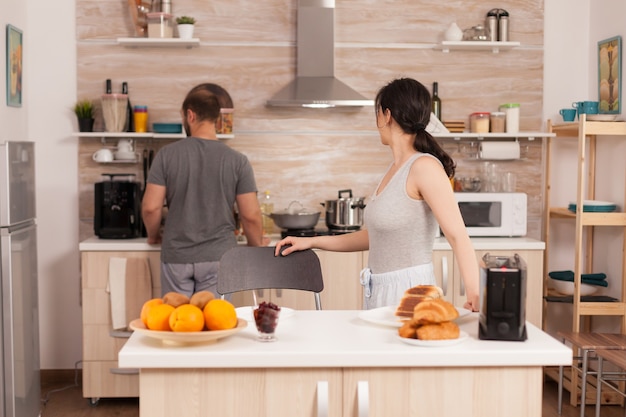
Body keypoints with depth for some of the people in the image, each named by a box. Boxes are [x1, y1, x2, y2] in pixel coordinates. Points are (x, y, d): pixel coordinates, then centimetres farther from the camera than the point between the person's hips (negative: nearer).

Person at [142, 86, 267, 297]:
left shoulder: (167, 155, -4)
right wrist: (256, 244, 14)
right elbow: (250, 215, -4)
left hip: (176, 256, 0)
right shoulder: (237, 160, -4)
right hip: (217, 256, 0)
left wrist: (153, 235, 14)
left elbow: (151, 207, -5)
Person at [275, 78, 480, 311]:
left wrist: (473, 296, -31)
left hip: (408, 294, -8)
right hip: (379, 292, 8)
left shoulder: (424, 167, -13)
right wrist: (312, 242, 21)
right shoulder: (395, 169, 11)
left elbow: (458, 237, -20)